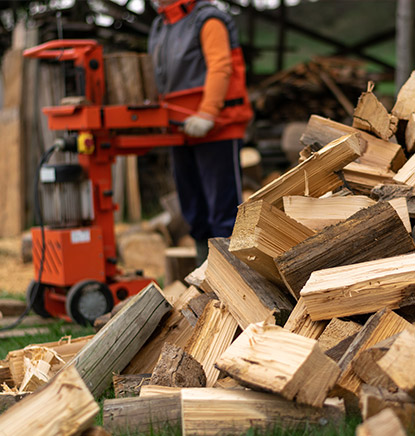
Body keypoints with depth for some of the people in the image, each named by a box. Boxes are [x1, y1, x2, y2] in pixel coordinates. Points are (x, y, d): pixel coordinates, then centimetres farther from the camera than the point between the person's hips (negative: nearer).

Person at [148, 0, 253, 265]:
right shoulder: (160, 26, 18)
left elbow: (220, 68, -17)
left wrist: (206, 114, -26)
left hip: (217, 131, -9)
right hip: (183, 132, 9)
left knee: (223, 206, -7)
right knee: (195, 210, 12)